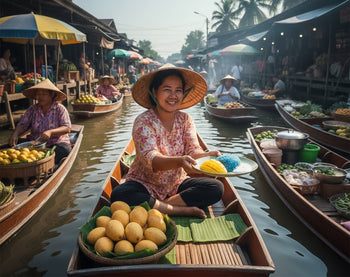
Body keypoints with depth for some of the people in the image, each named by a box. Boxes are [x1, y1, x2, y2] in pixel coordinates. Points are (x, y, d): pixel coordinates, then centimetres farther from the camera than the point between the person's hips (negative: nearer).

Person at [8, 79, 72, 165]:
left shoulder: (60, 109, -2)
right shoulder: (32, 109, 8)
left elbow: (67, 128, -13)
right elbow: (22, 125, 3)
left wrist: (50, 132, -30)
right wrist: (15, 134, -20)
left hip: (56, 143, -3)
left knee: (64, 150, -35)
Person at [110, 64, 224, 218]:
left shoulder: (185, 120, 0)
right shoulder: (143, 122, -15)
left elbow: (193, 150, -11)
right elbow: (150, 159, -28)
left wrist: (207, 155, -36)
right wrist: (179, 161, -49)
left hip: (177, 184, 4)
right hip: (145, 185, -3)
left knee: (216, 188, -16)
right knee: (119, 195, -33)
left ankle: (158, 207, -17)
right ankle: (181, 210, -21)